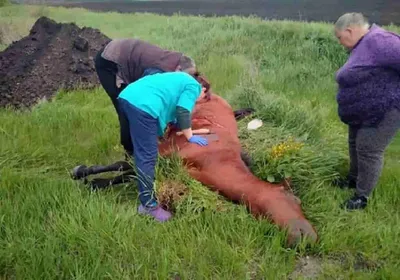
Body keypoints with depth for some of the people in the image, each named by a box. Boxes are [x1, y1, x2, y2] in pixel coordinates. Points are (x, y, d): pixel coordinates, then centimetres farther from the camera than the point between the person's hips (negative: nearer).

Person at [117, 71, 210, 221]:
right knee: (147, 157, -6)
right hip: (143, 106, -10)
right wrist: (190, 137, 11)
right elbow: (182, 112, -1)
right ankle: (149, 205, -2)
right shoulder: (193, 86, 10)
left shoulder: (181, 80, 36)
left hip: (127, 97, 10)